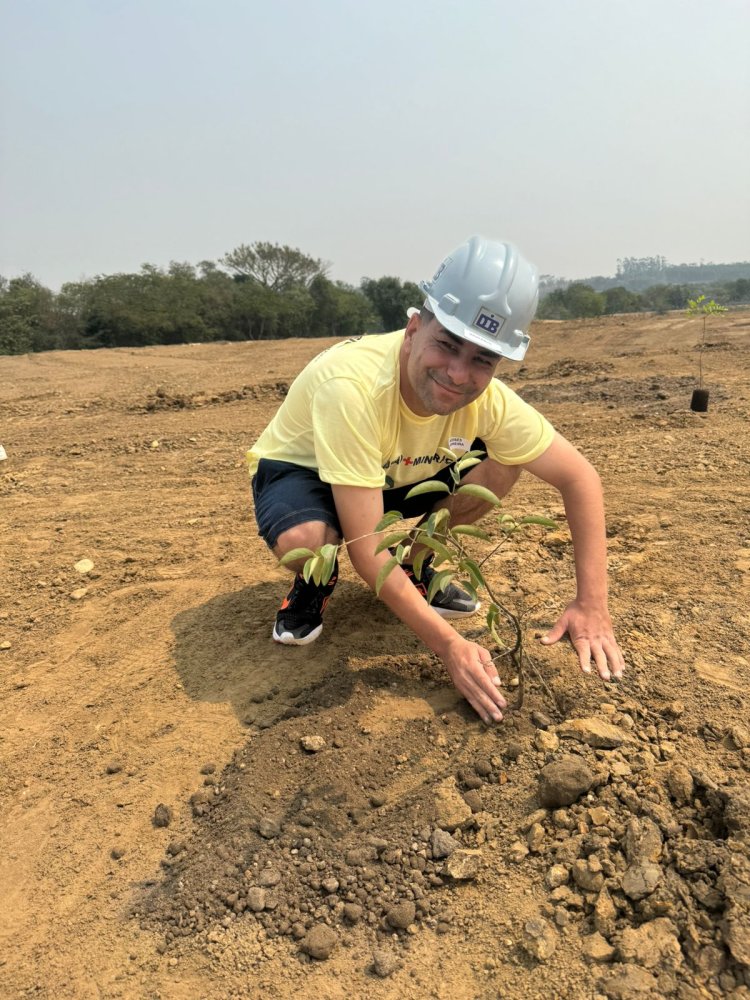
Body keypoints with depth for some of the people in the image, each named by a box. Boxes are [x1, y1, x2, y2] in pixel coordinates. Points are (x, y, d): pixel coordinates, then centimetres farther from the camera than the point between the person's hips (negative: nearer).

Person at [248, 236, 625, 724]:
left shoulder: (488, 399, -24)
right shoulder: (352, 386, -39)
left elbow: (580, 477, -14)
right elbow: (366, 550, -37)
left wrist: (591, 605, -19)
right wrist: (451, 646, -39)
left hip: (397, 479, 4)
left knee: (503, 464, -16)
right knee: (304, 540, -38)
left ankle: (415, 567, 6)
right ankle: (315, 583, 0)